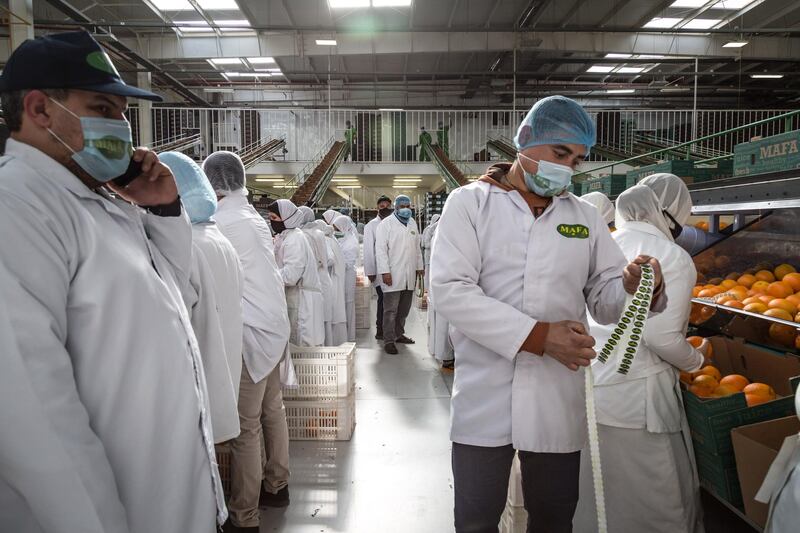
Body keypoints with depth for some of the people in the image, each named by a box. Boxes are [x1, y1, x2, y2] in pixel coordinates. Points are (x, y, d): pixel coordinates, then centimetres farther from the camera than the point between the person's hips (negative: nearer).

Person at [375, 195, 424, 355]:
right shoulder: (386, 223, -4)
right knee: (390, 310, -3)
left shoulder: (412, 223, 16)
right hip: (393, 275, -6)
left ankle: (399, 334, 27)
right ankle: (388, 340, 3)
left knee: (404, 309, 13)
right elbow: (380, 249, -10)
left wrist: (419, 266, 16)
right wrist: (385, 271, -16)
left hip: (409, 275, 6)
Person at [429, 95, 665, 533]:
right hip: (484, 401, -3)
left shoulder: (584, 218, 8)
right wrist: (538, 336, -20)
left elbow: (605, 301, 8)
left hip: (558, 402, 4)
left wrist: (634, 287, -16)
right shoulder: (470, 203, -3)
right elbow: (449, 289, -15)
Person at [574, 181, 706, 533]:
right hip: (635, 399, -5)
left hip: (586, 387, 6)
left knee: (594, 499, 20)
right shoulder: (673, 258, -9)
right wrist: (696, 361, 4)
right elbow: (662, 337, -15)